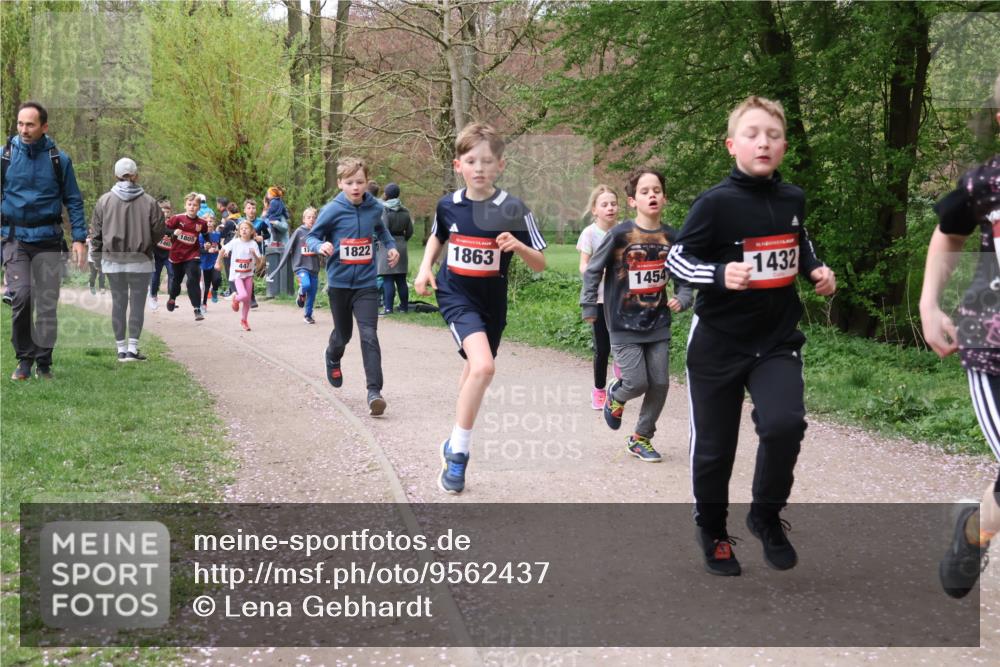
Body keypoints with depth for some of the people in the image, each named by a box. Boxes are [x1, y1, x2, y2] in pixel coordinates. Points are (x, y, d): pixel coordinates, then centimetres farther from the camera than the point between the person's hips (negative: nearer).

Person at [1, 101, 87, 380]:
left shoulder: (59, 159, 1)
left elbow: (74, 200, 6)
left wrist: (79, 239, -2)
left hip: (48, 240, 1)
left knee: (47, 303, 2)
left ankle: (43, 362, 13)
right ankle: (24, 358, 2)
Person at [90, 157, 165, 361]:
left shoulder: (104, 200, -1)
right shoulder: (148, 202, -7)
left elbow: (96, 230, 2)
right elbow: (159, 229, -1)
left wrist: (99, 253, 14)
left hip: (113, 260, 2)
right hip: (140, 260, -2)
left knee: (118, 303, 9)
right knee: (137, 303, 2)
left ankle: (121, 349, 11)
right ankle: (132, 349, -2)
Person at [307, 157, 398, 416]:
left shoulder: (374, 207, -1)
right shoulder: (332, 210, -11)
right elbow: (311, 237, -4)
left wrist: (391, 246, 7)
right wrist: (320, 246, -26)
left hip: (366, 283, 1)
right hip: (339, 283, -1)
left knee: (369, 335, -14)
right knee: (343, 333, 17)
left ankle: (374, 391, -17)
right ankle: (333, 358, 53)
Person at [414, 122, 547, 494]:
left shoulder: (513, 210, -12)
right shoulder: (448, 205, -5)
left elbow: (540, 265, -9)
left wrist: (518, 246, -28)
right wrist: (425, 268, 4)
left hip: (492, 303, 2)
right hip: (456, 295, -2)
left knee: (476, 373, 18)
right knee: (483, 366, -24)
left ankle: (456, 444, 43)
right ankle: (458, 453, -12)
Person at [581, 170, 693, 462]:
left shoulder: (671, 237, 0)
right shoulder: (620, 235, -11)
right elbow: (592, 270, -2)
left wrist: (682, 299, -3)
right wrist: (589, 307, -1)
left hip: (658, 325, 4)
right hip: (624, 325, -4)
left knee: (660, 384, 3)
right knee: (637, 383, -8)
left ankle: (641, 438, 23)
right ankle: (615, 396, 29)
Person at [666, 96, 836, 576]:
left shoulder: (793, 199, 3)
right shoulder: (716, 203, -14)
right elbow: (676, 259, -11)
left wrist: (817, 270, 3)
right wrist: (720, 275, -28)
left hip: (777, 339, 3)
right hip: (718, 343, -3)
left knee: (785, 424, -20)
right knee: (714, 445, 6)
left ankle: (766, 517, 7)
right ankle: (711, 531, 32)